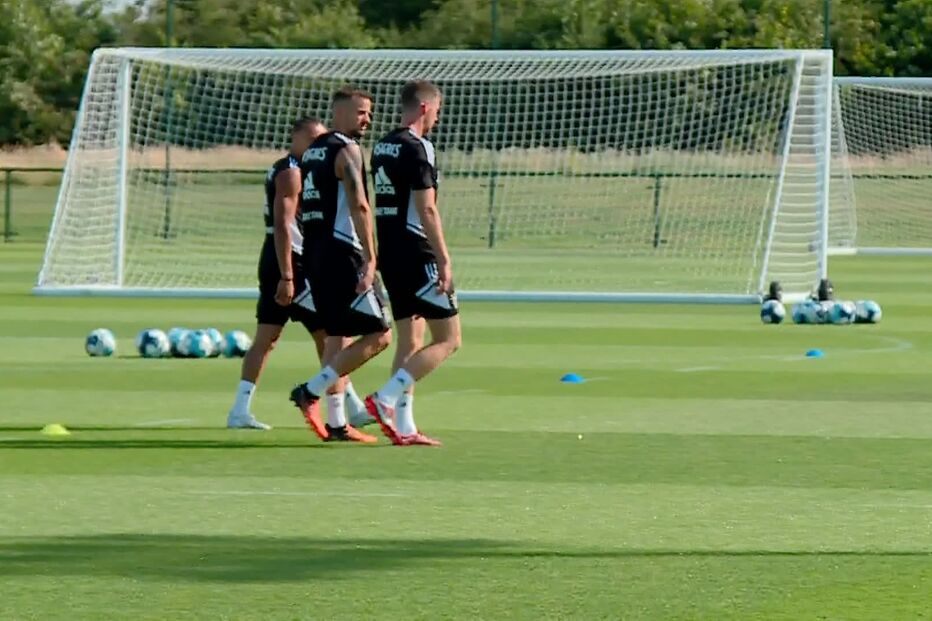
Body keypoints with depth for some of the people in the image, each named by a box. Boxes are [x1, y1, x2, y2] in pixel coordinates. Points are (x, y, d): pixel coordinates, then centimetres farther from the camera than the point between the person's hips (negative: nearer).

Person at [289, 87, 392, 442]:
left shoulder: (312, 151, 18)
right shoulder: (346, 150, -10)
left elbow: (303, 207, 21)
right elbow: (359, 206, -19)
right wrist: (369, 260, -21)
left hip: (314, 252, 10)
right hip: (342, 254, -10)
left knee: (337, 336, 14)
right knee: (378, 335, -7)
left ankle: (336, 423, 13)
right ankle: (312, 391, -12)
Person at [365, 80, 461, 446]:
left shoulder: (381, 147, 13)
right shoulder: (416, 148, -14)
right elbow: (426, 210, -18)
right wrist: (444, 260, -16)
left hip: (389, 254, 9)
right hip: (416, 255, -9)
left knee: (409, 341, 13)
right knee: (448, 339, -3)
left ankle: (404, 427, 10)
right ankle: (386, 399, -13)